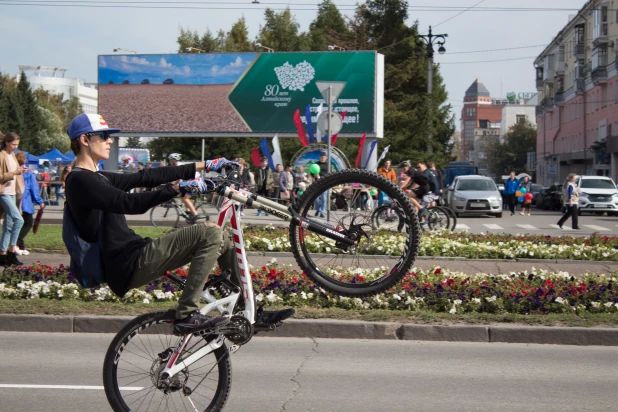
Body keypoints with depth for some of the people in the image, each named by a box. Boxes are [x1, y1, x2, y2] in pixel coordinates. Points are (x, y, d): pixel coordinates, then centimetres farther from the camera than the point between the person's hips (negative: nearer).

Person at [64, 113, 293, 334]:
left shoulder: (97, 178, 20)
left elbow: (146, 177, 17)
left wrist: (203, 166, 14)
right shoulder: (80, 181, -11)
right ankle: (187, 315, -18)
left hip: (135, 258, 10)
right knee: (210, 233, -20)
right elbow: (131, 204, -24)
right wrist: (177, 188, -28)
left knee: (220, 237, 11)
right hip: (129, 266, -10)